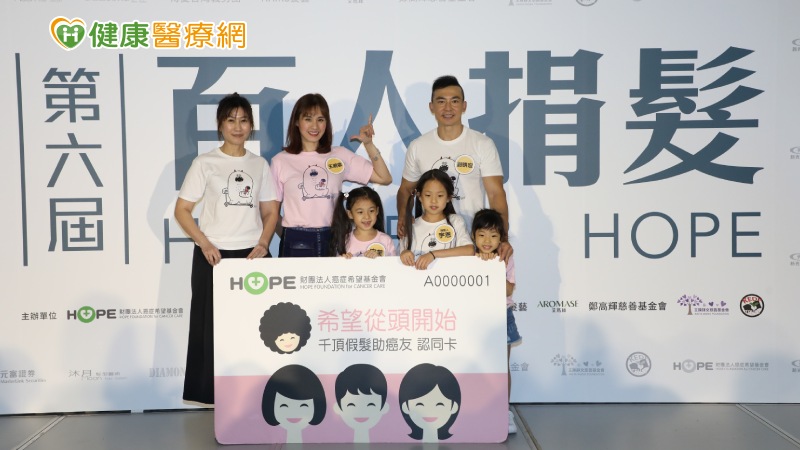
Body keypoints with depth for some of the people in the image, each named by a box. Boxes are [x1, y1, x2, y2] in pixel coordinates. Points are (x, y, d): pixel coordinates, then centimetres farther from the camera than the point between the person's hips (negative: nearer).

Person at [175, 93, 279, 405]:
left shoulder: (260, 165, 9)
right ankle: (213, 392, 12)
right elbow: (182, 210, 0)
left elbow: (270, 212, 11)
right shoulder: (205, 163, 0)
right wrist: (204, 243, -14)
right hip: (214, 256, -2)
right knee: (213, 325, 0)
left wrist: (262, 244, -5)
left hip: (252, 254, 2)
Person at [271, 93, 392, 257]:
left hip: (332, 239, 1)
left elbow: (384, 178, 1)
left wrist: (368, 144, -6)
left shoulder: (340, 155, 6)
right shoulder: (280, 161, 2)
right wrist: (287, 236, -5)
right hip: (296, 242, -1)